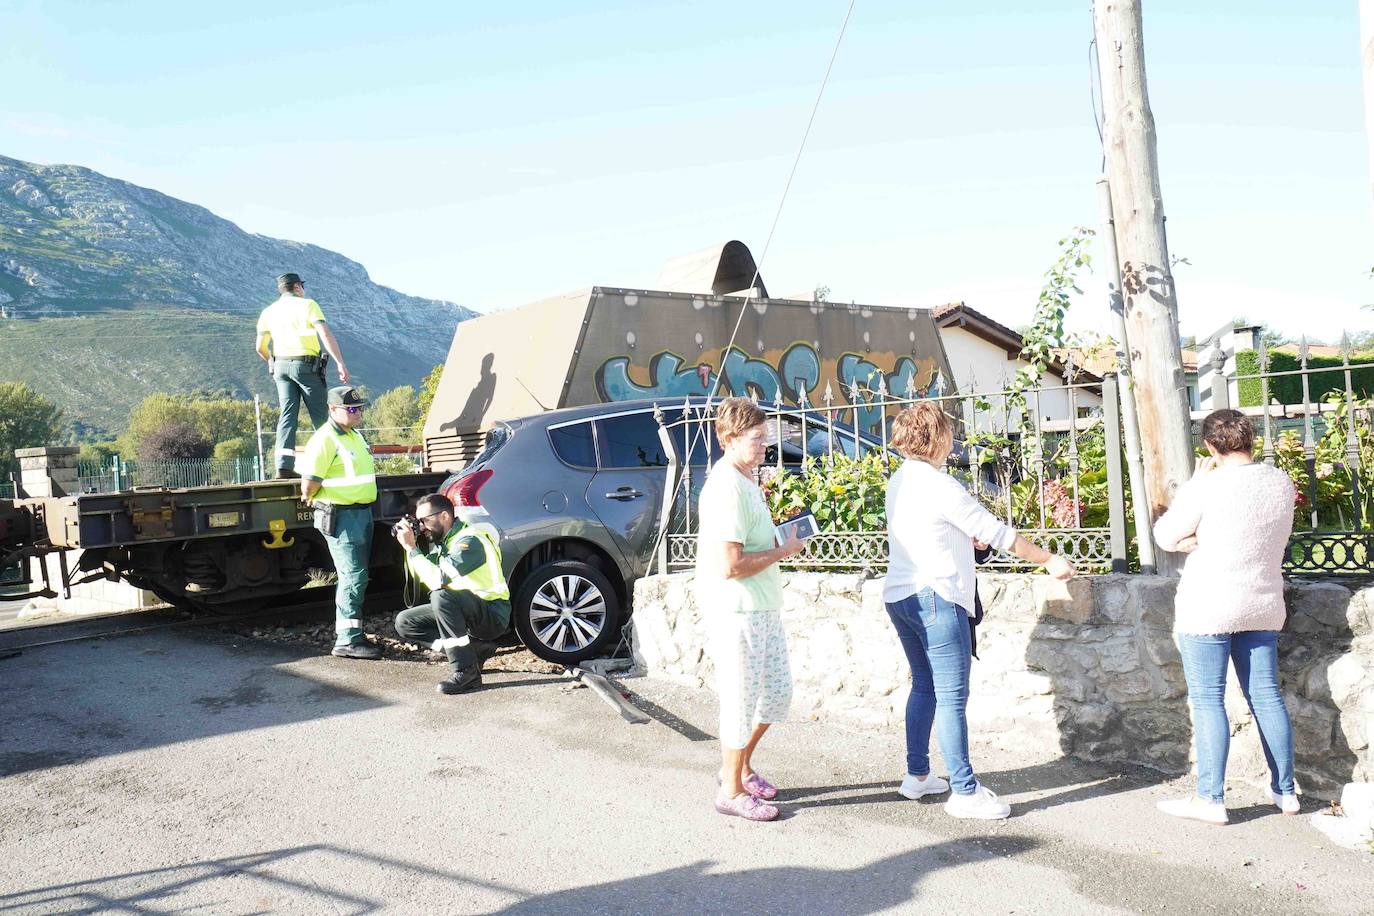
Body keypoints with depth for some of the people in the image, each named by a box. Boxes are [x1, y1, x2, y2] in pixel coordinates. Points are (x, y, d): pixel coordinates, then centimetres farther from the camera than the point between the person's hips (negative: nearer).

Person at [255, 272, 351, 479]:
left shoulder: (268, 312, 11)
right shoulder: (307, 305, -3)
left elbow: (261, 347, 10)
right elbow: (325, 334, -15)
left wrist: (270, 361, 31)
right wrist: (340, 363, -18)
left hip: (281, 365, 5)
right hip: (306, 364, -4)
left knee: (287, 414, 3)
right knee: (320, 414, 4)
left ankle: (284, 465, -8)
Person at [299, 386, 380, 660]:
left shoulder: (355, 436, 14)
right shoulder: (325, 440, -16)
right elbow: (308, 486, -18)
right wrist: (312, 499, 0)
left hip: (362, 512, 9)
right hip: (342, 517, -9)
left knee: (356, 576, 15)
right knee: (353, 576, -10)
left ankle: (347, 629, 25)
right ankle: (348, 640, -7)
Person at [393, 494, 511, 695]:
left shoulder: (469, 540, -20)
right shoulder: (440, 541, 8)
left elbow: (437, 579, -30)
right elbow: (421, 576, 11)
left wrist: (411, 548, -21)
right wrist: (411, 546, 0)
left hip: (493, 615, -9)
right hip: (465, 612, 9)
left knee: (442, 595, -34)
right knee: (404, 622, 1)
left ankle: (466, 671, -28)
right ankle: (475, 648, -1)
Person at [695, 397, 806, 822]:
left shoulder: (745, 481, 12)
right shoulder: (725, 489, -21)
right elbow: (729, 565, -26)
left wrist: (780, 532, 8)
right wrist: (784, 551, -16)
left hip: (764, 610, 10)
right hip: (738, 613, -10)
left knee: (777, 693, 19)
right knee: (742, 702, 3)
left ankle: (739, 766, 35)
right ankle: (732, 791, 19)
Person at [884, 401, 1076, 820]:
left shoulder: (899, 481, 10)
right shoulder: (940, 486, -17)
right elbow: (997, 533, -11)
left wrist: (969, 536, 29)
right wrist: (1049, 560, -1)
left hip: (899, 596, 10)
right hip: (935, 597, -9)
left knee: (924, 686, 19)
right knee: (952, 697, -4)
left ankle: (917, 774, 26)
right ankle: (964, 792, 1)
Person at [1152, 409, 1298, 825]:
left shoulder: (1205, 488, -17)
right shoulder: (1282, 483, 2)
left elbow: (1165, 536, -6)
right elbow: (1273, 538, 14)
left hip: (1208, 608, -6)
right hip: (1264, 606, 6)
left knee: (1207, 701, 1)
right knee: (1266, 696, 14)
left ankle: (1210, 798, 5)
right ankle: (1285, 791, 24)